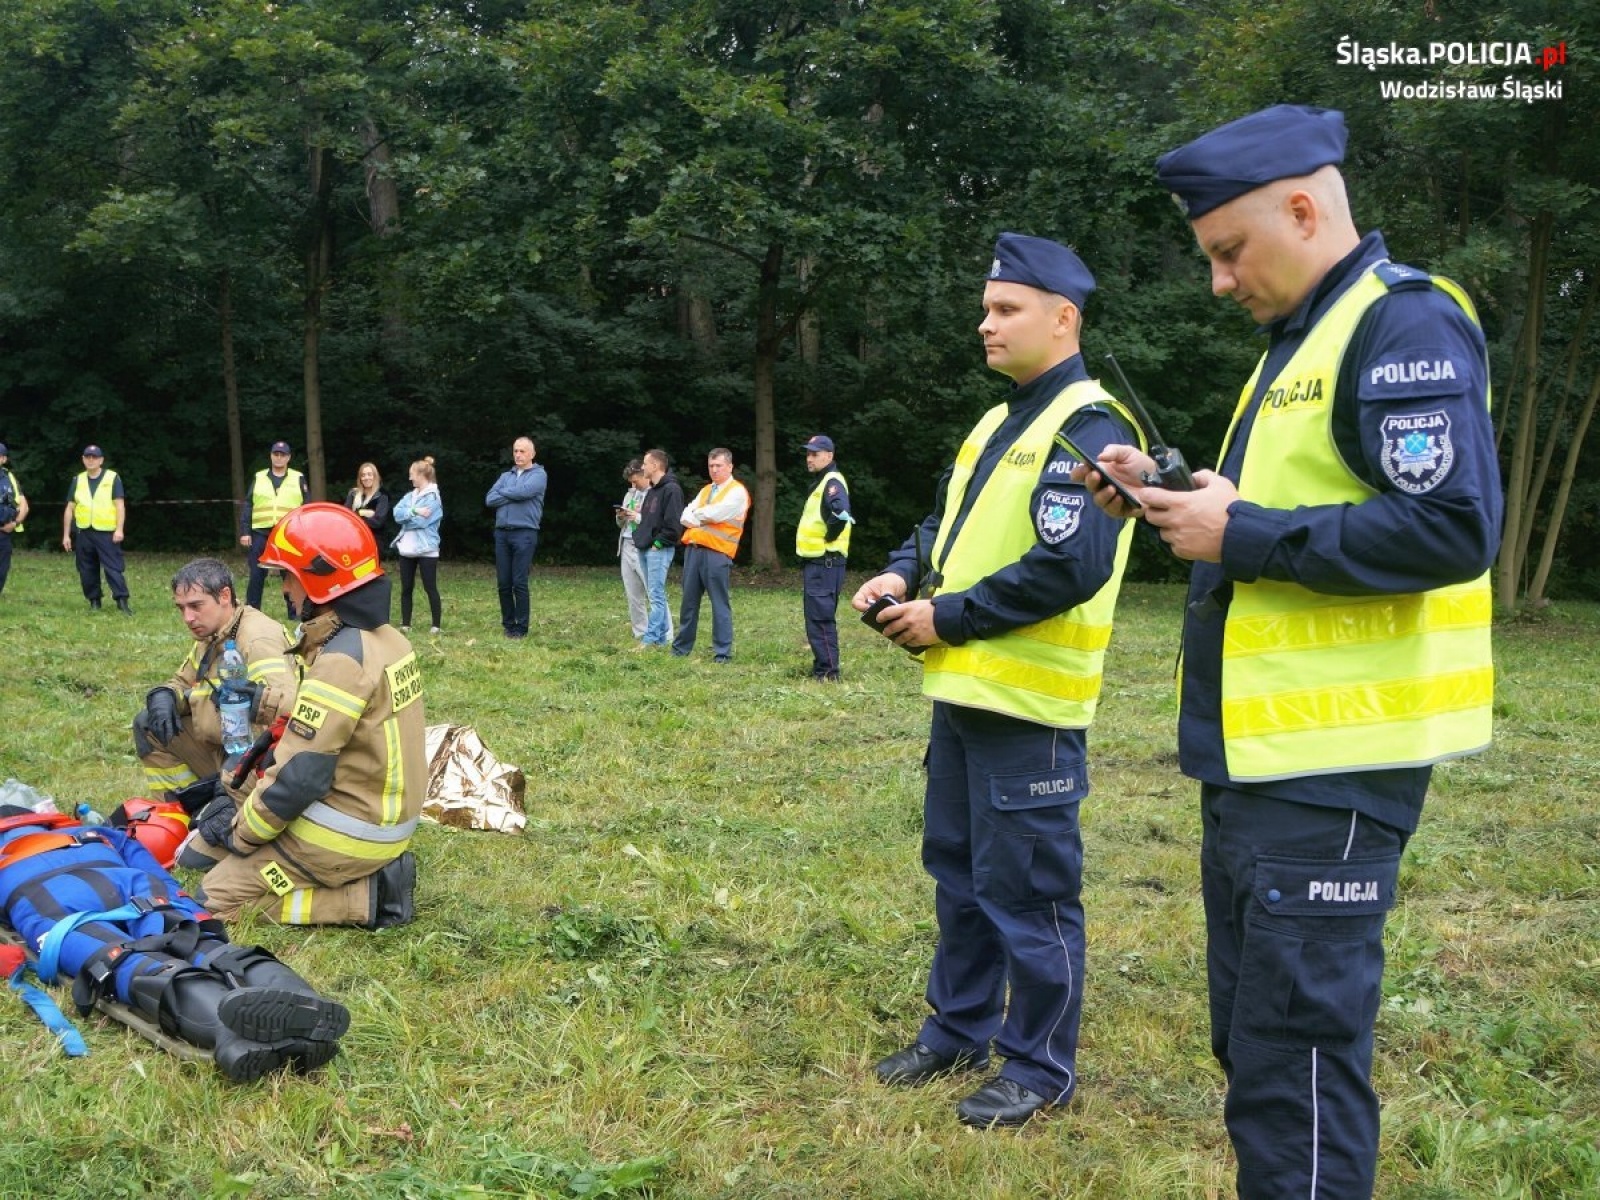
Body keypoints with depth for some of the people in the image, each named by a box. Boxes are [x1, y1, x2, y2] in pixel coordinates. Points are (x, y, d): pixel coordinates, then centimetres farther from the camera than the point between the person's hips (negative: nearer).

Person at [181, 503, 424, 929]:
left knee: (220, 895, 2)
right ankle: (373, 872, 9)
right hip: (383, 815, 9)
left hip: (348, 831, -9)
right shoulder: (386, 638, 5)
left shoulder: (341, 660, -24)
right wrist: (239, 803, 13)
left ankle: (368, 897, -7)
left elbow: (300, 776, -23)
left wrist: (241, 832, -6)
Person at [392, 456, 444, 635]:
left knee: (430, 588, -1)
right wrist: (414, 511, -16)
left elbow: (421, 521, -19)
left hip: (426, 549, -7)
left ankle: (436, 625, 5)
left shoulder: (433, 497, -9)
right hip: (407, 549, 7)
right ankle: (405, 624, 15)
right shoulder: (410, 496, 13)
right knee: (406, 588, 9)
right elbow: (397, 512, -2)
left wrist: (406, 516, -4)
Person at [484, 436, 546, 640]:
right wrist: (513, 496, -6)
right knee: (504, 582, 5)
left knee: (519, 583, -7)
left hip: (524, 533, -5)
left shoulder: (538, 474, 2)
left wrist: (503, 492, 1)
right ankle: (508, 623, 16)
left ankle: (521, 627, 0)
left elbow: (524, 491, -16)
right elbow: (490, 499, 5)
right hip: (502, 533, 5)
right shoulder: (505, 476, 17)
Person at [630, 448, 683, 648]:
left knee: (656, 595, -9)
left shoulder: (671, 489, -12)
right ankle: (663, 637, 15)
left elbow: (674, 523, -19)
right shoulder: (652, 490, 18)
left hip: (659, 550, -10)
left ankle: (650, 638, -9)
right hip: (645, 549, 10)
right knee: (654, 595, 11)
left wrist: (659, 543, -17)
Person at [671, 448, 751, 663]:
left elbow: (715, 513, -16)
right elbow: (685, 516, 11)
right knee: (689, 601, 11)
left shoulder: (737, 492, -3)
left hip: (717, 553, -7)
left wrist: (696, 514, 3)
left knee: (720, 604, -3)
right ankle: (681, 647, 19)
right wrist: (703, 520, -9)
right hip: (693, 549, 7)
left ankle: (723, 653, 0)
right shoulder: (705, 490, 20)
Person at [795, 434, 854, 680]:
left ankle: (828, 671, -9)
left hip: (825, 562, -11)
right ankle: (821, 667, 20)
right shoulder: (821, 482, 18)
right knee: (816, 616, 14)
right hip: (815, 561, 11)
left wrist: (828, 538, -18)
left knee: (820, 617, -10)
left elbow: (841, 513, -32)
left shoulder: (832, 482, -14)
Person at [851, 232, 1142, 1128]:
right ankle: (959, 1028, 33)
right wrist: (904, 576, 1)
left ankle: (1041, 1066, 15)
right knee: (958, 868, 18)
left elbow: (1067, 568, -25)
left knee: (1027, 887, 0)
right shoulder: (997, 423, 15)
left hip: (1030, 704, -9)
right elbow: (948, 527, 23)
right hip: (964, 691, 9)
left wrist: (948, 618, -17)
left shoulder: (1089, 429, -15)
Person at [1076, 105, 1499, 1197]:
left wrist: (1243, 535, -19)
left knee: (1297, 1044, -5)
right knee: (1252, 1030, 17)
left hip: (1332, 762, -10)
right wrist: (1173, 496, 7)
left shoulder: (1407, 322, -12)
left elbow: (1452, 527, -24)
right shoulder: (1300, 338, 19)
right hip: (1254, 752, 10)